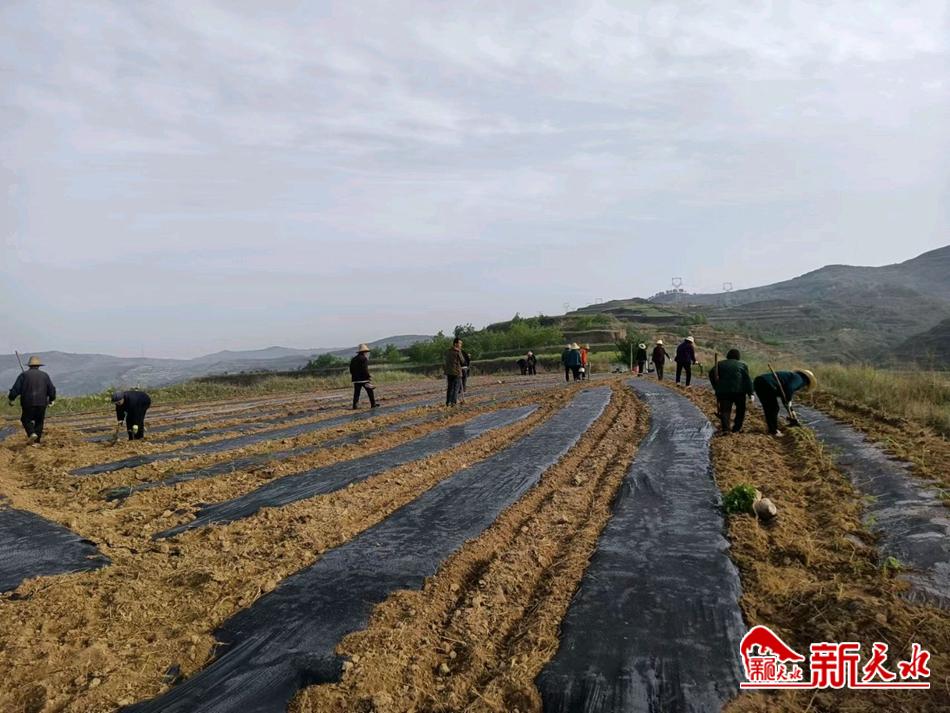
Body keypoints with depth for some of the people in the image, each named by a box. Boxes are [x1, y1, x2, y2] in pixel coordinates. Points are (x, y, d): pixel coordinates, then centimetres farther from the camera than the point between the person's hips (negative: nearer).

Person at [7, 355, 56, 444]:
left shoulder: (24, 375, 1)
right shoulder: (45, 375, 6)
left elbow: (15, 389, -5)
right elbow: (52, 390, 6)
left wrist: (11, 399, 9)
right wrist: (52, 400, 21)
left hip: (28, 403, -2)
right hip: (42, 403, 2)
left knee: (26, 419, 16)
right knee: (39, 422, 13)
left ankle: (32, 433, -8)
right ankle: (36, 442, 10)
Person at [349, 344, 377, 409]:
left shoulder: (353, 359, 15)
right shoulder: (364, 359, -9)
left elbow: (351, 370, 15)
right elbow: (365, 369, -18)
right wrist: (369, 377, -15)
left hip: (356, 379, 6)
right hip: (364, 379, -6)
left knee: (356, 392, 6)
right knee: (370, 391, 5)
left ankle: (354, 405, 0)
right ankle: (373, 404, 7)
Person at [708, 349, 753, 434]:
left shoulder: (720, 364, 17)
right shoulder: (742, 364, 15)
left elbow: (711, 373, 2)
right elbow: (747, 379, 4)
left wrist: (716, 387, 7)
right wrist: (750, 393, 3)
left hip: (723, 390, 1)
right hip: (739, 391, -1)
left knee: (725, 410, 2)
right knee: (740, 409, 17)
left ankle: (725, 428, -15)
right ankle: (736, 429, 15)